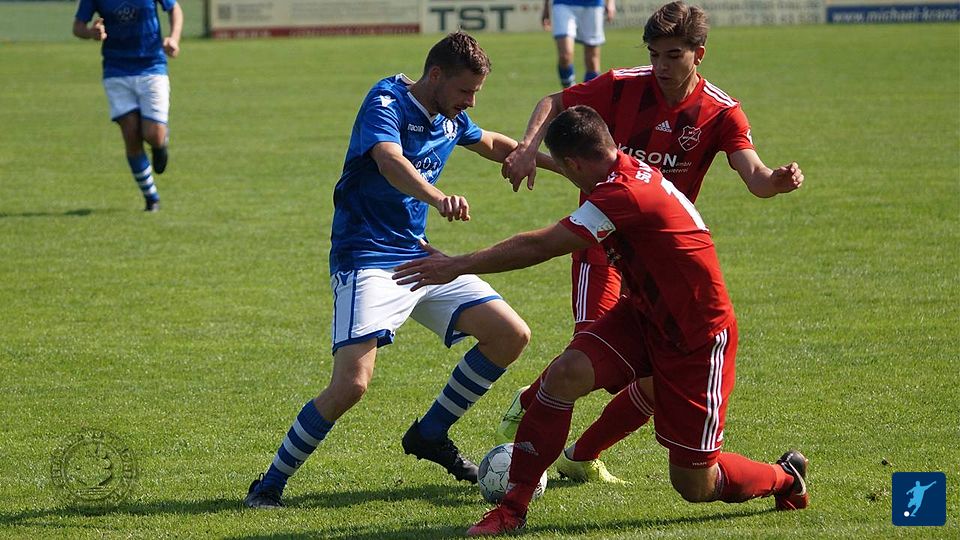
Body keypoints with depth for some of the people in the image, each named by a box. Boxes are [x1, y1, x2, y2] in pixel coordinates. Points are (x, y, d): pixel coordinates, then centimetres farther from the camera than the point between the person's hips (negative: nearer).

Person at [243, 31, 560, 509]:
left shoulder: (450, 119, 8)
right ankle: (269, 485, -7)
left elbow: (493, 145, 32)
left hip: (418, 257, 8)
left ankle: (430, 435, 16)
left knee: (511, 335, 0)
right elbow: (390, 161, -39)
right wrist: (438, 198, -57)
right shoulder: (386, 103, -16)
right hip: (367, 259, -8)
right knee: (351, 383, -24)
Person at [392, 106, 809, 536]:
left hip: (698, 338, -8)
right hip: (645, 316, 8)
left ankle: (786, 477, 32)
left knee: (694, 487, 1)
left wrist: (458, 266, -21)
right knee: (565, 373, -18)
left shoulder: (624, 194, -30)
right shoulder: (630, 171, -2)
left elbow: (539, 247, -28)